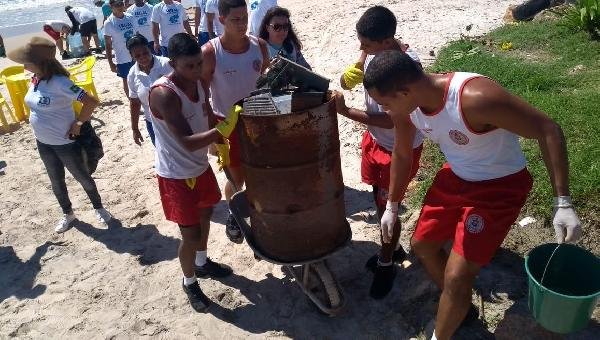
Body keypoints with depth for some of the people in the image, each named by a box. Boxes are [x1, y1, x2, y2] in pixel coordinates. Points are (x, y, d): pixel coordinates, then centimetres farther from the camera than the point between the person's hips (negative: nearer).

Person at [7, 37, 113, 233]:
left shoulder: (59, 82, -26)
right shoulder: (35, 79, -3)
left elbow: (91, 102, -31)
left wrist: (78, 123, -21)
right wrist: (37, 121, 10)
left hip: (66, 143, -8)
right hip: (43, 143, 8)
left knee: (83, 178, 13)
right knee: (56, 182, 22)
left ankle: (99, 208, 35)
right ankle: (68, 214, 42)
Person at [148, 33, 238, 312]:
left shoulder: (197, 83, -4)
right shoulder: (163, 94, -28)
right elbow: (187, 142, -34)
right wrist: (223, 130, -40)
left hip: (200, 166, 8)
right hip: (176, 175, -8)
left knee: (205, 215, 24)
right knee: (190, 234, 1)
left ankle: (202, 263, 50)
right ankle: (189, 282, 29)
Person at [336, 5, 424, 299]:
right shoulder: (372, 51, -10)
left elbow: (392, 120, -30)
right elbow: (351, 78, 7)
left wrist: (345, 112, -29)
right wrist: (348, 78, -18)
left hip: (400, 147, -7)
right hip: (374, 138, 8)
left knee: (388, 206, 5)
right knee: (379, 199, 20)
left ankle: (386, 264, 29)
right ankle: (393, 248, 43)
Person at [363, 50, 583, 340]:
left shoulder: (475, 97, -36)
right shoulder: (406, 105, -13)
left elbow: (548, 130, -28)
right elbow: (402, 155, 5)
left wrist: (562, 203, -32)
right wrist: (392, 206, 14)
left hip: (499, 186, -7)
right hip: (455, 177, 7)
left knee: (456, 277, -10)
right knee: (422, 245, 16)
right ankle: (456, 309, 42)